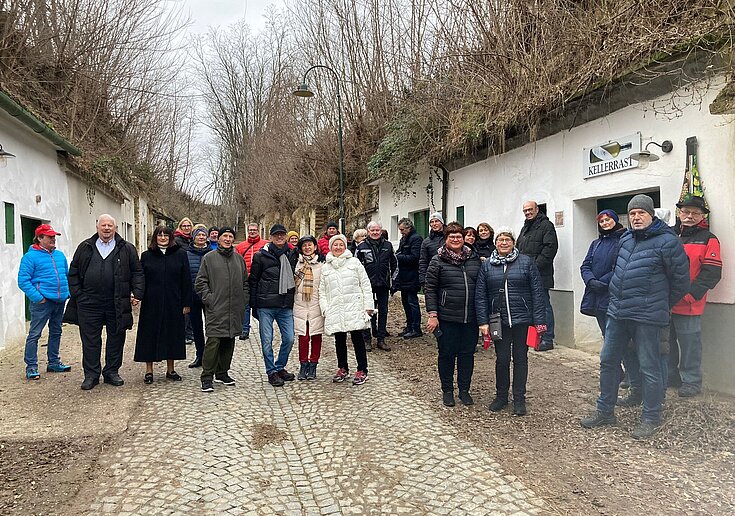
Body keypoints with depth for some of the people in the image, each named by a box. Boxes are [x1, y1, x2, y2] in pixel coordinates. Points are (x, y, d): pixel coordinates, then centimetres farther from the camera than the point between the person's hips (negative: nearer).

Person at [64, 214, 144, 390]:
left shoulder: (127, 249, 5)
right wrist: (77, 295, 3)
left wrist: (137, 294, -6)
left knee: (116, 339, 8)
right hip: (89, 303, 1)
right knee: (90, 340, 6)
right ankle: (91, 375, 17)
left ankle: (112, 372, 21)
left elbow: (137, 273, 5)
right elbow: (73, 273, 13)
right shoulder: (85, 248, 10)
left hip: (117, 304, 0)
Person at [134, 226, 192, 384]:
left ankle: (170, 369, 21)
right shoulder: (146, 256, 4)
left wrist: (186, 303, -2)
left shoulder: (180, 254, 2)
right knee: (150, 335, 5)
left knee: (172, 334, 8)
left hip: (173, 304, 0)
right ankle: (149, 371, 16)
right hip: (151, 304, 0)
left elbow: (186, 280, 1)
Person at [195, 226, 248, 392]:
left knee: (229, 342, 11)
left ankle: (222, 373, 24)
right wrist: (209, 299, -10)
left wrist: (243, 301, 9)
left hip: (234, 310, 5)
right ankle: (207, 377, -2)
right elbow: (200, 282, -1)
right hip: (215, 310, -5)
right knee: (213, 341, -10)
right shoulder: (209, 257, 1)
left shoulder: (239, 259, 13)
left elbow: (245, 282, 18)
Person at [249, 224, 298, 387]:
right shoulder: (261, 256, 0)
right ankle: (271, 372, 15)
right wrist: (253, 305, -2)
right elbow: (253, 281, 2)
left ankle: (280, 367, 23)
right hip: (265, 305, -3)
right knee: (267, 341, 1)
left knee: (289, 339, 3)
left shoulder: (291, 256, 10)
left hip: (285, 306, 3)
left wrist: (292, 300, 11)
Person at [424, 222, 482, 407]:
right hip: (447, 317, -3)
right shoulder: (437, 261, -4)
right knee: (447, 354, 8)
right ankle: (447, 390, 23)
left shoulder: (474, 258, 7)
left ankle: (464, 389, 26)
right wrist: (432, 315, -11)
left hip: (470, 317, 3)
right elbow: (430, 289, -5)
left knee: (467, 353, 11)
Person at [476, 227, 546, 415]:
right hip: (498, 321, 1)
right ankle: (501, 396, 26)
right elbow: (480, 296, 4)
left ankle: (519, 399, 21)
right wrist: (483, 321, -2)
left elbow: (537, 292, -3)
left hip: (522, 320, -1)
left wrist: (539, 321, -7)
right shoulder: (487, 265, 5)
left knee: (520, 359, 8)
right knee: (501, 359, 10)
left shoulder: (526, 262, 0)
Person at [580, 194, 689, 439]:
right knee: (608, 361, 12)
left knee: (649, 367, 3)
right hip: (617, 312, 7)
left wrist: (662, 306, 6)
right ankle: (605, 411, 25)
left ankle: (651, 419, 19)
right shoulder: (625, 238, 10)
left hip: (646, 317, -7)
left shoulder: (667, 241, -9)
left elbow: (681, 280, -4)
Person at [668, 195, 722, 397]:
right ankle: (670, 375, 30)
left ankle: (692, 381, 16)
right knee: (667, 340, 15)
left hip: (689, 304, -5)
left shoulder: (708, 239, -2)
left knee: (689, 342, 3)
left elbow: (711, 273, -9)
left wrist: (690, 295, -17)